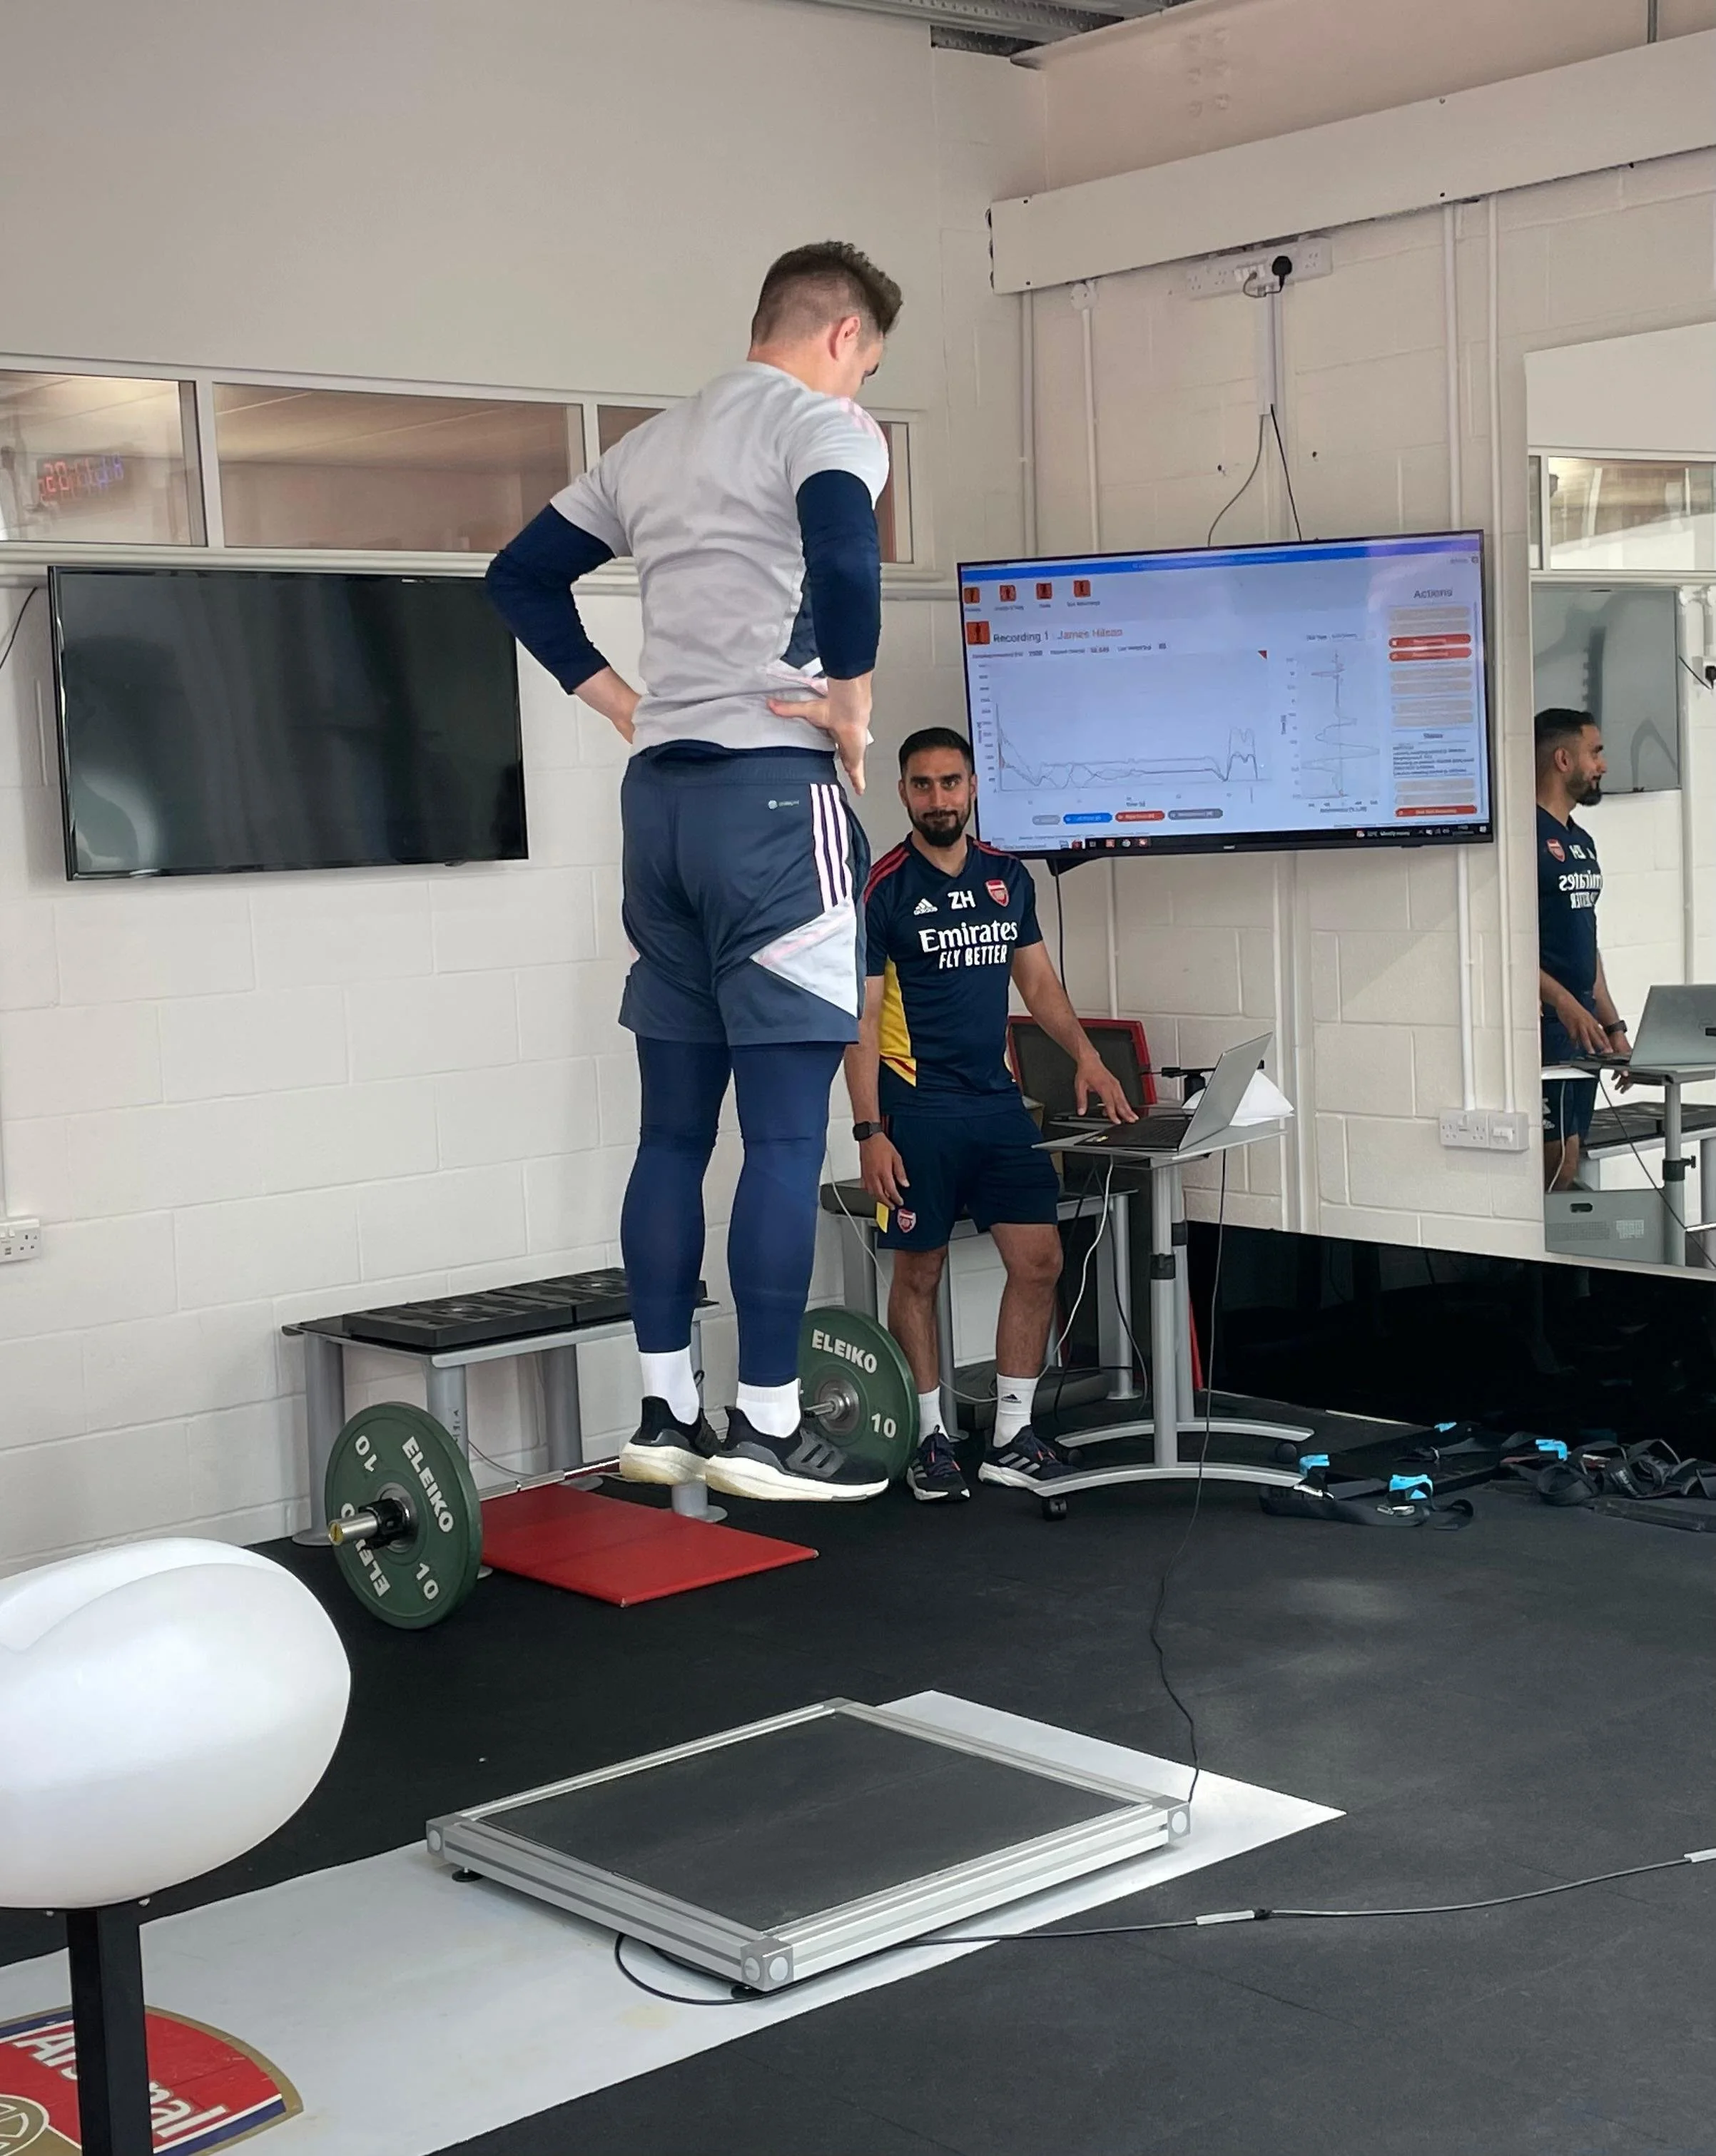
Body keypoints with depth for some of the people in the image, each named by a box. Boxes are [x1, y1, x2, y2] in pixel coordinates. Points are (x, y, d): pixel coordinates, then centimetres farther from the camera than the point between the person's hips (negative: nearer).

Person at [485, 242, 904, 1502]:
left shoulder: (654, 445, 21)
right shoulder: (823, 423, -3)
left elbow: (522, 577, 23)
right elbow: (843, 546, -25)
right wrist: (854, 699, -12)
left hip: (661, 796, 8)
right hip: (772, 793, -8)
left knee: (676, 1127, 10)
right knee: (787, 1130, -4)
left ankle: (668, 1413, 14)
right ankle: (767, 1428, -1)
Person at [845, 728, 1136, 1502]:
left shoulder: (1008, 877, 9)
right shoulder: (884, 888, -7)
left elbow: (1037, 980, 16)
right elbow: (862, 1017, -9)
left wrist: (1085, 1055, 0)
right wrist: (869, 1130, -15)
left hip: (997, 1099, 5)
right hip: (917, 1106, -5)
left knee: (1039, 1262, 1)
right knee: (919, 1272, 3)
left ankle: (1012, 1436, 12)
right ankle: (932, 1438, 16)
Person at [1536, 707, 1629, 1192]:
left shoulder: (1581, 841, 19)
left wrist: (1614, 1026, 21)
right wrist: (1562, 1000, -27)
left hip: (1582, 1025, 9)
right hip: (1542, 1022, -9)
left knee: (1568, 1164, 8)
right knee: (1547, 1163, -11)